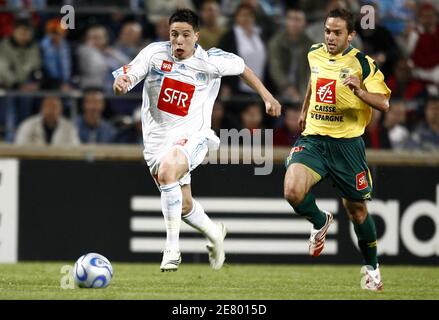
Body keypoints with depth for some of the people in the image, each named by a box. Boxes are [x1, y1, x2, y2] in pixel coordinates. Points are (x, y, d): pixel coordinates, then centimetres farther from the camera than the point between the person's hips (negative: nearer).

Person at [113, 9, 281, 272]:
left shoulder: (212, 61, -6)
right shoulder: (155, 53, -6)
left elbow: (242, 68, 13)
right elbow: (125, 80, -14)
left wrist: (267, 96, 16)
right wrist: (120, 84, -37)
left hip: (192, 135, -3)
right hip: (157, 138, 3)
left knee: (167, 172, -34)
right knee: (184, 205, 9)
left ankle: (172, 248, -30)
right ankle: (214, 233, 43)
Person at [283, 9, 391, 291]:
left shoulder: (362, 63, -8)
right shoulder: (315, 54, 7)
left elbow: (384, 104, -13)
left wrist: (360, 91, -31)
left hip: (347, 143, -3)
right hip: (312, 139, 3)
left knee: (357, 209, 7)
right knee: (293, 191, -23)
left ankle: (372, 267, 30)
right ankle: (320, 222, 11)